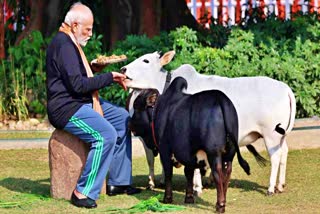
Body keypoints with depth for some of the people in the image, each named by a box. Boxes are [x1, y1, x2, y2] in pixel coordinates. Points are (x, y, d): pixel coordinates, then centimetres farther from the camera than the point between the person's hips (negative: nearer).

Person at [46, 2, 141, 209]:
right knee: (106, 135, -28)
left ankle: (118, 182, 14)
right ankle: (83, 192, -22)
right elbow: (77, 84, -23)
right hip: (66, 108, -12)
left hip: (82, 102, 12)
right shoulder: (64, 45, -19)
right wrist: (109, 77, -15)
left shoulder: (69, 42, 16)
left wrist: (92, 68, 9)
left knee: (123, 118, 14)